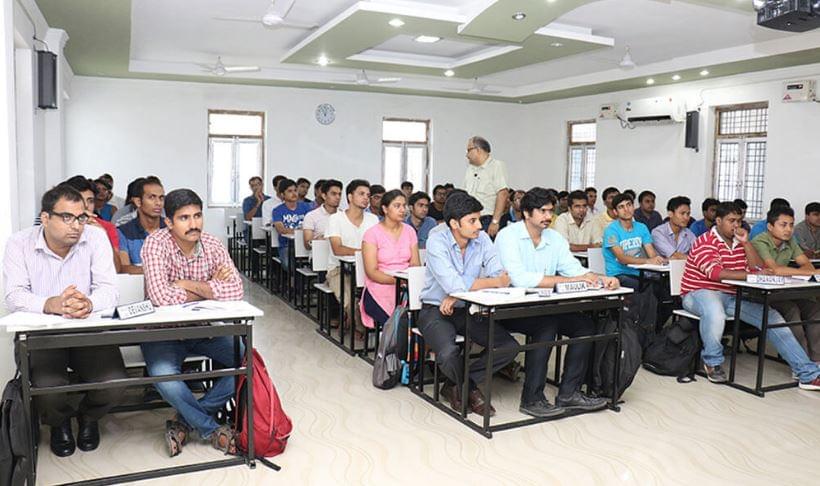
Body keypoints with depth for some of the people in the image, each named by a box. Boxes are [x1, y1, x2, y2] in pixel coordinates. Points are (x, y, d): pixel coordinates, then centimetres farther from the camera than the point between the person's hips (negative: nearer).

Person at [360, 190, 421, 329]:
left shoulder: (409, 231, 12)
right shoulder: (372, 234, -2)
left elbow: (415, 264, 8)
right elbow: (372, 272, -9)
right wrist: (397, 280, -22)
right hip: (380, 289, -4)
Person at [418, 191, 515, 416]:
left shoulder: (482, 240, -3)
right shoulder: (437, 242, -18)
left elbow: (501, 276, -15)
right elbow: (454, 285, -31)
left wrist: (457, 296, -25)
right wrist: (495, 282, -18)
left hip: (468, 310, 5)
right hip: (436, 310, -5)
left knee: (509, 347, -14)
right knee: (449, 353, -32)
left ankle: (455, 385, 4)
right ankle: (471, 389, 4)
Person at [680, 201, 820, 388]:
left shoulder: (739, 242, 14)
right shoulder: (706, 242, -9)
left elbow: (758, 268, 4)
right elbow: (716, 273, -24)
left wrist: (746, 242, -5)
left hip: (732, 296, 7)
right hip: (701, 293, -7)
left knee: (772, 316, -5)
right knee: (715, 313, -40)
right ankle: (713, 362, -13)